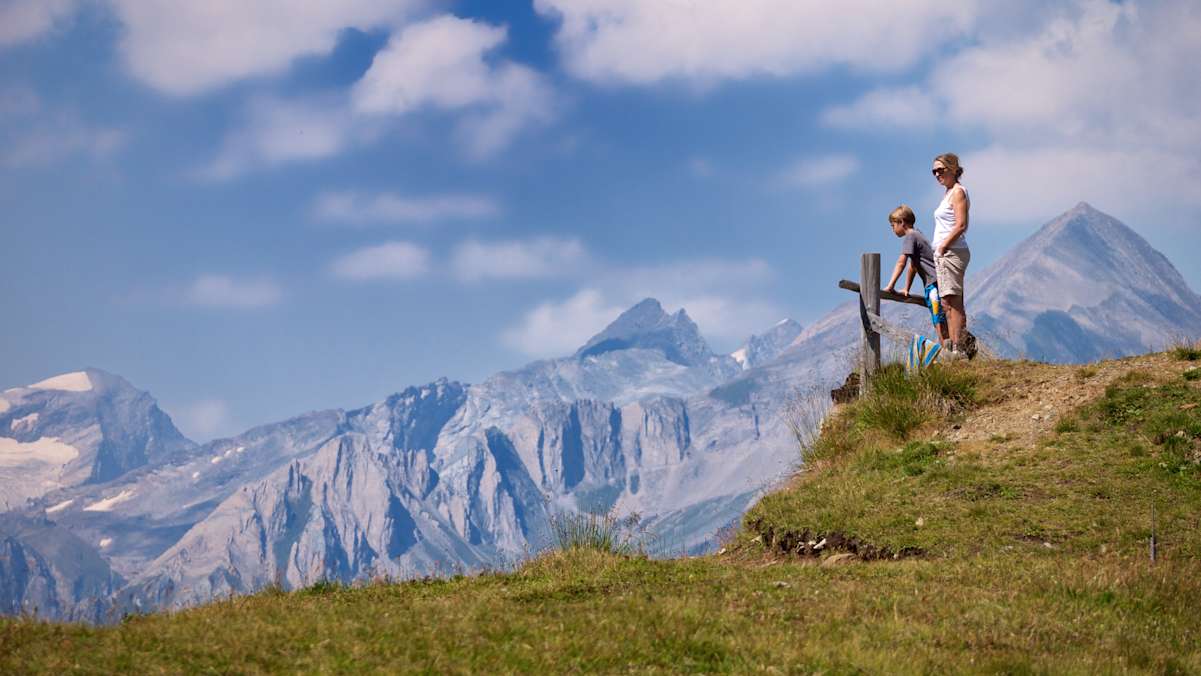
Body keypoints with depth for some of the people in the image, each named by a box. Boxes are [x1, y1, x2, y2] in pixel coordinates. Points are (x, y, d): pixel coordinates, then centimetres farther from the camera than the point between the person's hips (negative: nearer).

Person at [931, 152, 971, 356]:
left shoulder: (958, 191, -9)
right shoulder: (949, 192, 20)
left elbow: (961, 225, -19)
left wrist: (943, 246, -14)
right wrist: (940, 249, 13)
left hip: (952, 252, -10)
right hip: (944, 254, 10)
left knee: (952, 302, -12)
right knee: (948, 303, 8)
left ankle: (957, 349, -14)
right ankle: (954, 349, 10)